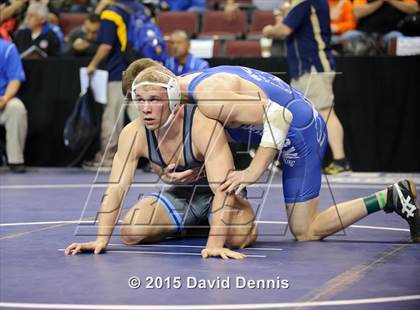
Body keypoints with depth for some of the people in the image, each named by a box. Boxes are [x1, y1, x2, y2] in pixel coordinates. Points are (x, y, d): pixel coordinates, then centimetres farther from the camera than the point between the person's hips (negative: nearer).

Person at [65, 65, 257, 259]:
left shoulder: (203, 125, -34)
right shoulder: (133, 134, -21)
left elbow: (223, 187, -40)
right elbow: (116, 189, -18)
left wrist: (214, 245, -50)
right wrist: (102, 240, -31)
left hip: (214, 193, -3)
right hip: (180, 194, 3)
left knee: (239, 237, -33)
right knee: (130, 232, -20)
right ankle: (187, 226, 11)